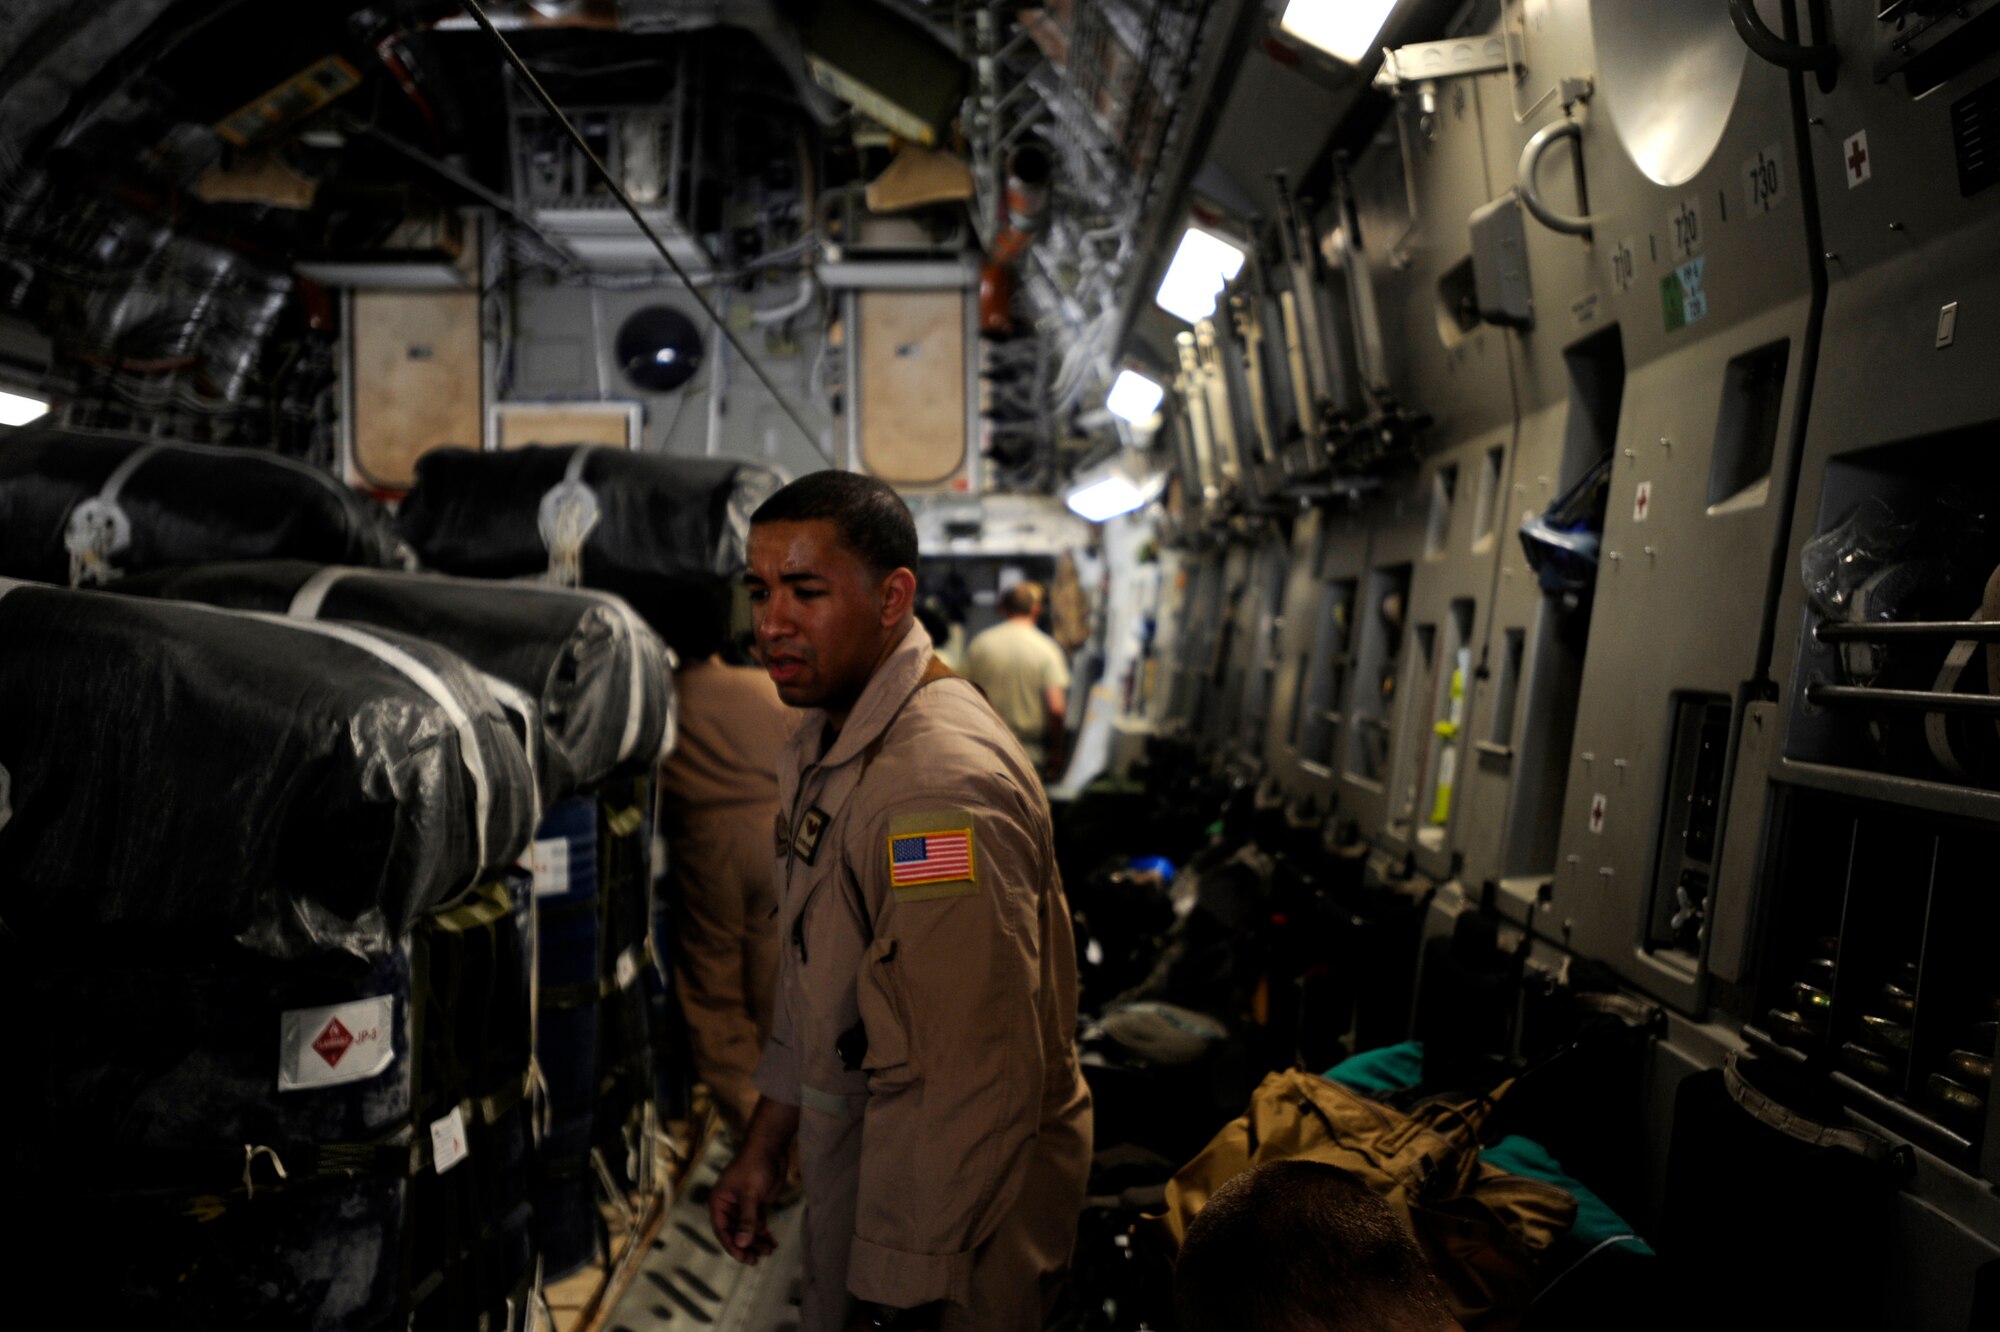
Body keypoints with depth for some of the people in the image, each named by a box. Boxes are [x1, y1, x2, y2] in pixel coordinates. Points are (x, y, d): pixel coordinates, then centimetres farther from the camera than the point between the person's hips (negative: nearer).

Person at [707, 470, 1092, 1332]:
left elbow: (968, 1083, -29)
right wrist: (764, 1147, 15)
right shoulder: (822, 739, 4)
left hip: (954, 1218, -8)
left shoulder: (944, 786, -30)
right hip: (852, 1164, 9)